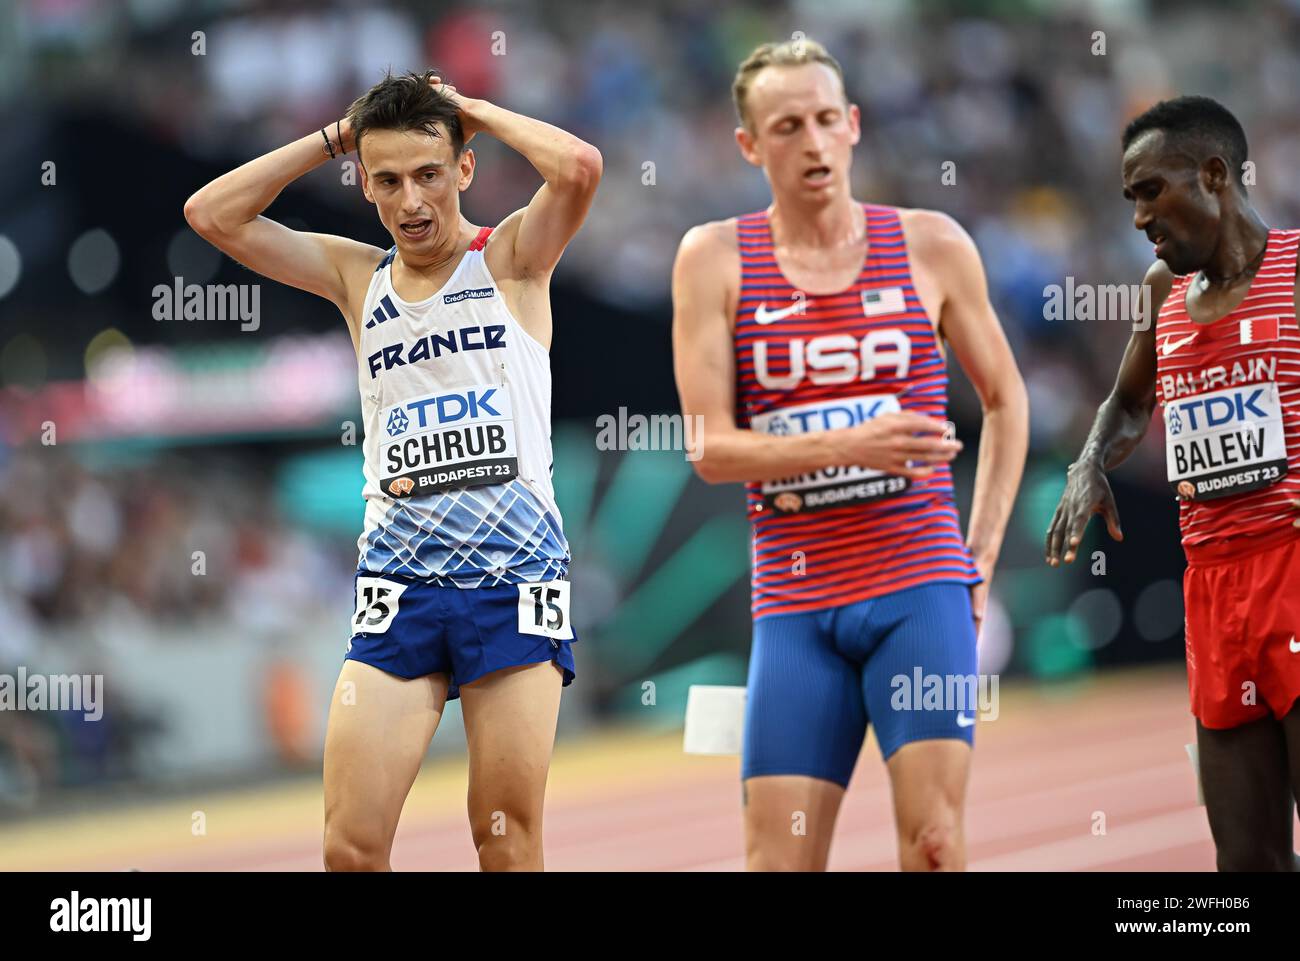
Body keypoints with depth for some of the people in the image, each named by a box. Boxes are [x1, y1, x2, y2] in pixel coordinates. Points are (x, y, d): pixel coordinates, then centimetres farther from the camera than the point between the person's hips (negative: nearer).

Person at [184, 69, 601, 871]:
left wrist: (473, 110, -2)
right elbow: (212, 214, 8)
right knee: (351, 846, -7)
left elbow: (579, 165, -17)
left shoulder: (511, 259, 3)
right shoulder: (358, 277, 12)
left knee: (509, 845, -2)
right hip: (397, 578, 3)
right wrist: (337, 137, 6)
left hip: (513, 573, -3)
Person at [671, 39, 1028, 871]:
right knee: (778, 862, -2)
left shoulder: (931, 246, 4)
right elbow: (711, 447, -5)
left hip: (920, 589, -1)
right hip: (796, 605, 1)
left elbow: (1006, 400, 16)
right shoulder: (715, 260, 2)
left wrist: (982, 557, 9)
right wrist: (849, 445, -20)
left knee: (934, 842, -12)